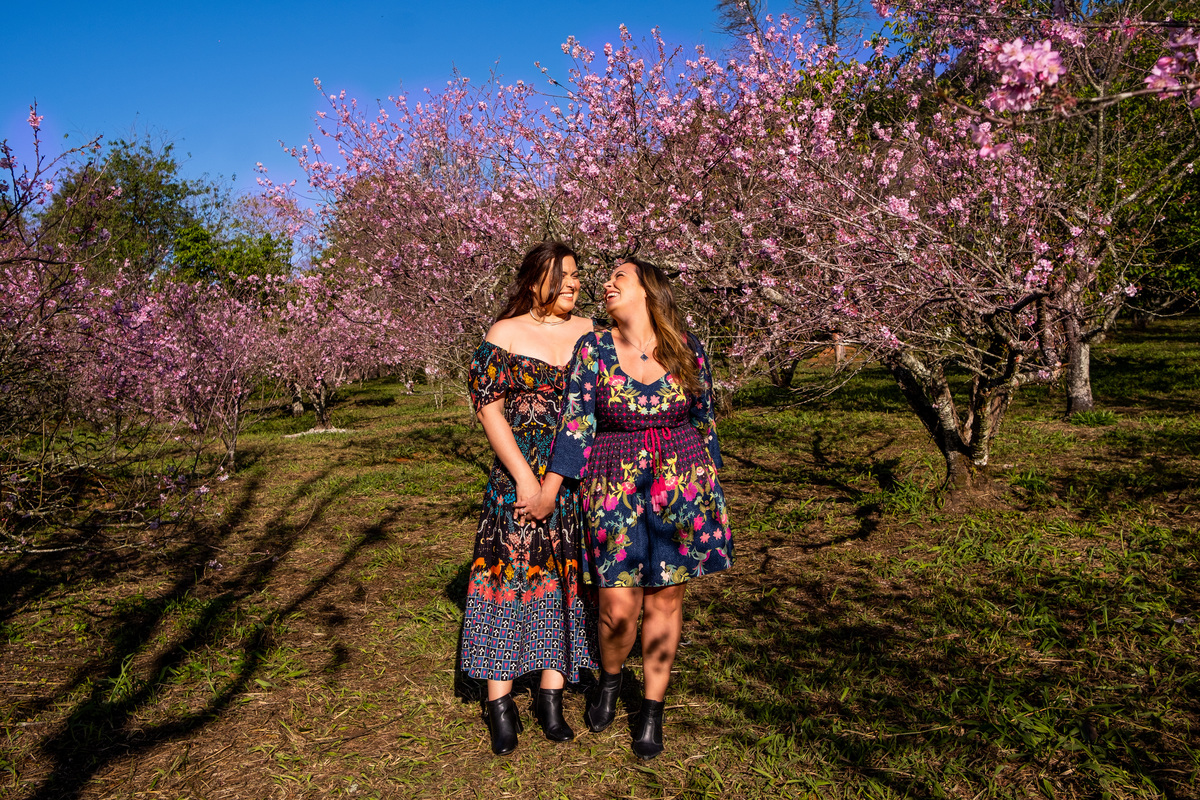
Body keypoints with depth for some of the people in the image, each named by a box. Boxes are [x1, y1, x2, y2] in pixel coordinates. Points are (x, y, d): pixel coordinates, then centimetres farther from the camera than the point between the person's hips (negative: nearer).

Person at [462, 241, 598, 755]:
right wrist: (524, 475, -13)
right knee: (511, 571, -2)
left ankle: (550, 697, 19)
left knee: (567, 576, 6)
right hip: (519, 475, -3)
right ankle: (499, 704, 10)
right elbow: (488, 407, -5)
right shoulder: (504, 335, 1)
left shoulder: (590, 332, 9)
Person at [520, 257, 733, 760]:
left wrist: (710, 485, 13)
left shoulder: (686, 349, 2)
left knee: (664, 600, 7)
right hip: (614, 487, -1)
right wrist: (548, 491, -5)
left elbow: (704, 421, 10)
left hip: (681, 484, 1)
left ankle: (652, 708, 26)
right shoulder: (593, 350, -1)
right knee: (618, 607, -1)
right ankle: (609, 678, 32)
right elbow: (575, 424, -2)